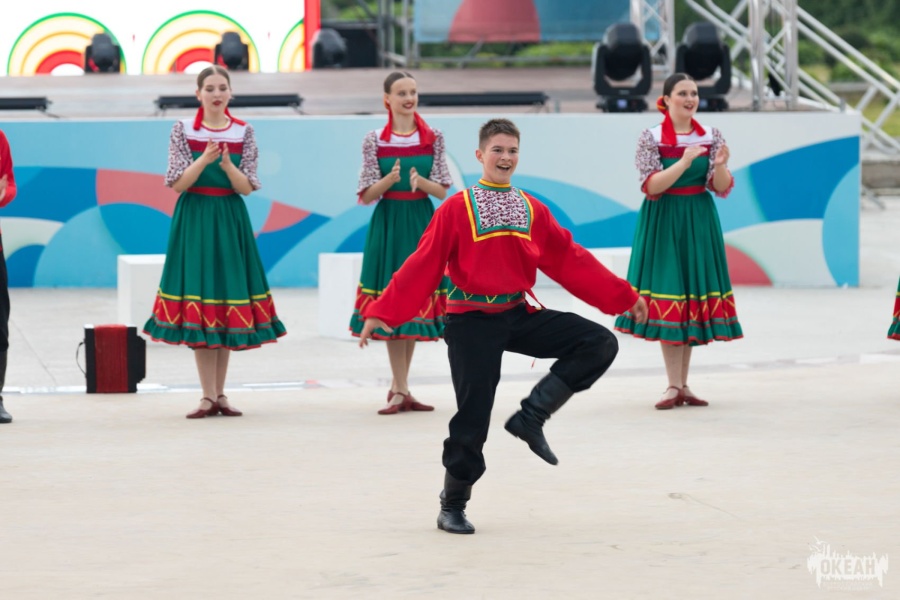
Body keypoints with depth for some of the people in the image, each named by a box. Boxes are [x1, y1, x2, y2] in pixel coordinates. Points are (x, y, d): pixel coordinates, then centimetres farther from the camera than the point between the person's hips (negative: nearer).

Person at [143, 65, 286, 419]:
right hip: (194, 219, -2)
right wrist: (204, 159, -21)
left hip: (230, 219, 2)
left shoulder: (243, 133, 5)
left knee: (229, 300, 2)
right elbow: (177, 183, -6)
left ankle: (220, 394, 9)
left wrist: (227, 165, -20)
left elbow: (247, 188, 0)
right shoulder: (183, 130, 1)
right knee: (198, 301, -6)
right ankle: (209, 397, -5)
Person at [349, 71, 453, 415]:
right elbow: (367, 195, -2)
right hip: (388, 222, -2)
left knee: (418, 298, 5)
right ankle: (402, 391, -2)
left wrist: (420, 180, -18)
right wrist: (390, 178, -21)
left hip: (422, 222, 2)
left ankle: (397, 386, 15)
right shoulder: (374, 141, 0)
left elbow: (442, 190, 2)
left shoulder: (433, 138, 3)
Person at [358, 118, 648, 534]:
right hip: (473, 323, -5)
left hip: (519, 316, 5)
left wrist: (623, 297, 10)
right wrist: (381, 313, -15)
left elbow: (571, 261, 11)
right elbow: (421, 266, -8)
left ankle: (531, 418, -4)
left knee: (599, 344, -10)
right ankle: (452, 507, 15)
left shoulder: (532, 210, 7)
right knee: (473, 417, -4)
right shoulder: (457, 209, -6)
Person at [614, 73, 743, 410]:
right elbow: (651, 187, -13)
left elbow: (722, 189, 1)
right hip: (663, 222, -3)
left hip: (699, 223, 3)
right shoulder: (651, 138, -4)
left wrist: (720, 165, -20)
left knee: (694, 294, 3)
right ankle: (674, 387, -8)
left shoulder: (711, 137, 4)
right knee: (667, 295, -8)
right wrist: (685, 161, -23)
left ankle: (683, 384, 9)